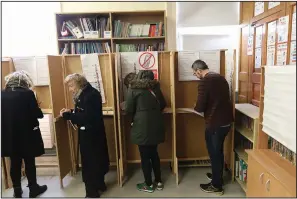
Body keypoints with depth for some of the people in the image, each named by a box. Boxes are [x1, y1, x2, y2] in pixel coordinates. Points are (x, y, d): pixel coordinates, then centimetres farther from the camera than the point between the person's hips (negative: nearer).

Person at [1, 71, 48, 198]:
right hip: (27, 134, -4)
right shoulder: (27, 93, -14)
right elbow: (37, 114, -13)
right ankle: (33, 188, 24)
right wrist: (39, 113, 9)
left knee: (15, 163, 16)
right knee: (29, 162, 10)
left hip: (9, 135, 4)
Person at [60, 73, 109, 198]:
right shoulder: (83, 94, 10)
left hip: (91, 133, -9)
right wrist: (70, 112, -1)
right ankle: (99, 184, 37)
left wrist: (68, 115, -23)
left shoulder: (91, 95, -21)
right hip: (87, 132, 9)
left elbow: (86, 117, -27)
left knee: (90, 161, 2)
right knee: (96, 158, 20)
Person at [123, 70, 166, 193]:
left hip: (142, 127, -5)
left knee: (145, 156, 8)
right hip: (156, 126, 5)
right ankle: (159, 182, 30)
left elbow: (128, 110, -5)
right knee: (154, 154, 19)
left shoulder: (133, 88, -3)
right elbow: (163, 105, 17)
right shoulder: (155, 87, 10)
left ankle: (148, 185, 22)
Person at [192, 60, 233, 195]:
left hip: (215, 123, -8)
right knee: (219, 151, 24)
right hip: (227, 120, 8)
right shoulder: (220, 77, 9)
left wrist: (195, 108, 4)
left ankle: (216, 186, 22)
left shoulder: (204, 82, -16)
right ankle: (217, 175, 42)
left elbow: (200, 107, -17)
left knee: (214, 153, 7)